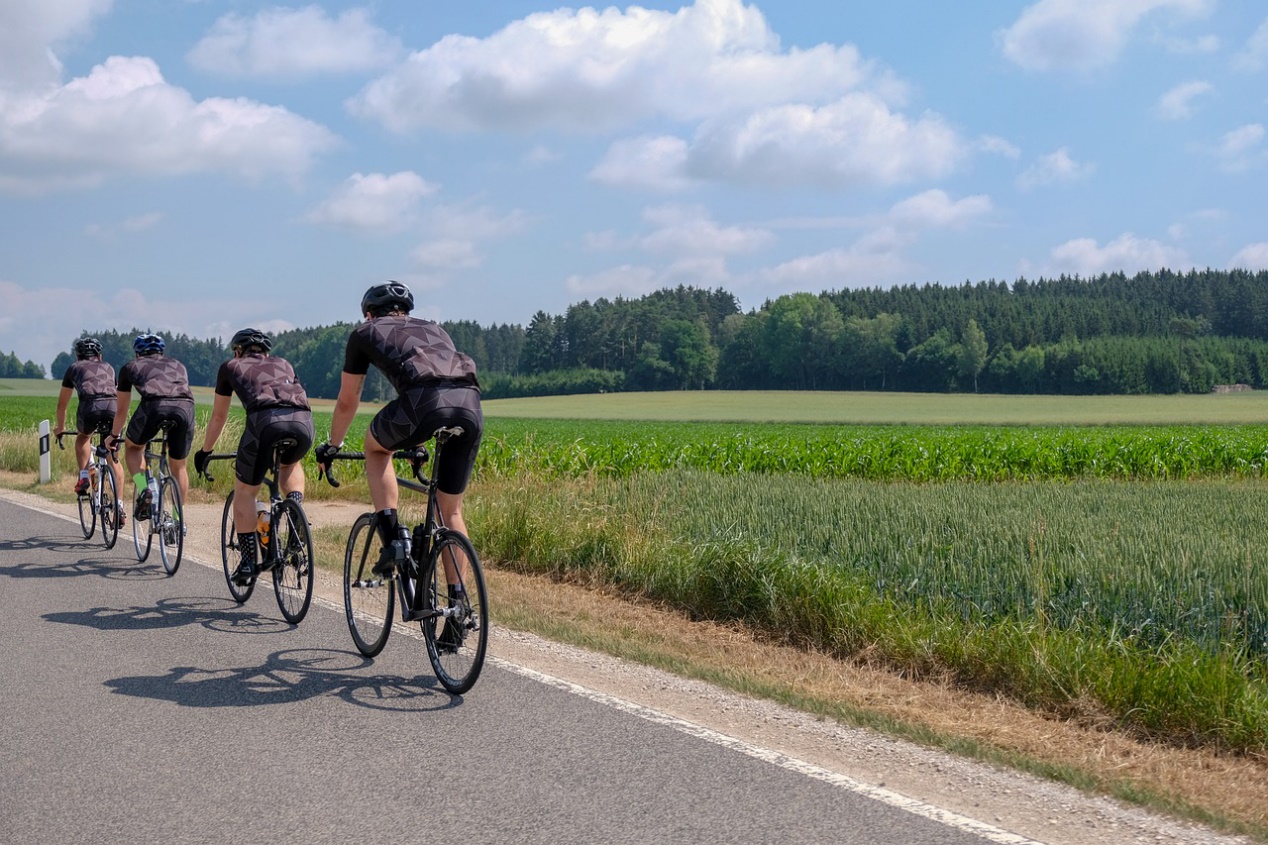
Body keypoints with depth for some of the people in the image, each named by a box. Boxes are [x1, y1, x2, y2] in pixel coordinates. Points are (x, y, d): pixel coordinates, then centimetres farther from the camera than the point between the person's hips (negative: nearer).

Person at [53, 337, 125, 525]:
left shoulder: (74, 368, 30)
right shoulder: (108, 368, 35)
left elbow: (62, 403, 38)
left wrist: (60, 427, 53)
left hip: (90, 406, -2)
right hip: (112, 406, 2)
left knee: (83, 438, 33)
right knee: (114, 459, 16)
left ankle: (83, 477, 12)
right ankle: (119, 506, 6)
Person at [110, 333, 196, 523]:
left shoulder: (130, 367, 32)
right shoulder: (177, 365, 38)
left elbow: (121, 410, 38)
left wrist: (115, 436, 54)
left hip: (153, 405, -2)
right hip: (185, 407, 2)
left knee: (132, 447, 27)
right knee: (178, 466, 22)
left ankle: (143, 491, 6)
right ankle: (178, 518, 21)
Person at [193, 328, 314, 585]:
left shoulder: (231, 367, 30)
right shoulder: (283, 364, 37)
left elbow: (218, 417, 37)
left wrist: (205, 451, 52)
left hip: (265, 419, -3)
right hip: (304, 421, 3)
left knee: (244, 492, 16)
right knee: (290, 465, 36)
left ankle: (248, 561, 11)